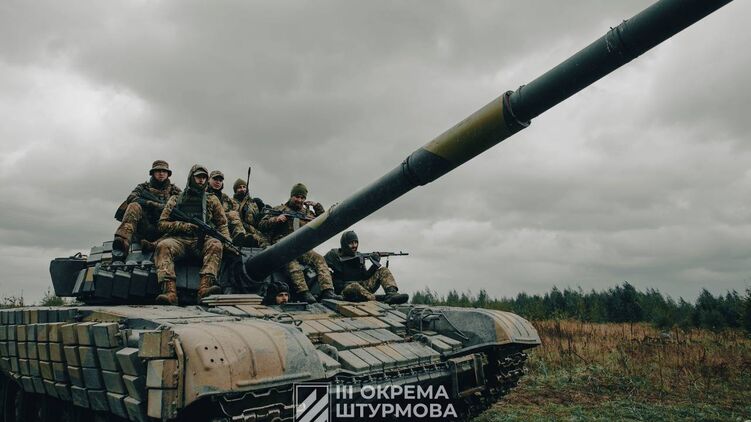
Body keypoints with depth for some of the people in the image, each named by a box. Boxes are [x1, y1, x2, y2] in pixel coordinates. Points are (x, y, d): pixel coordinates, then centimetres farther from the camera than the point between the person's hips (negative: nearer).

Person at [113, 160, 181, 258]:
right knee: (134, 206, -27)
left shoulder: (174, 190, 23)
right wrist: (155, 205, -15)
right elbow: (131, 199, -1)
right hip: (144, 227, 0)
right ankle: (122, 241, -47)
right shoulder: (143, 187, 21)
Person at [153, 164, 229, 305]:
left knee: (215, 244, -33)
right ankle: (170, 291, -46)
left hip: (202, 240, 0)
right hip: (179, 239, 0)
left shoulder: (212, 200, 22)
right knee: (163, 245, -33)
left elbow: (222, 224, 18)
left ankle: (204, 287, -49)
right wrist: (185, 226, -6)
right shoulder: (176, 200, 19)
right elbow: (162, 224, 11)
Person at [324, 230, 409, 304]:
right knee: (354, 286, -41)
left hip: (362, 285, 6)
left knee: (383, 270, -4)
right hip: (346, 289, -6)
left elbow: (364, 277, 12)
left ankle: (391, 293, -30)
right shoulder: (335, 254, 1)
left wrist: (375, 264, -1)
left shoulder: (359, 257, 15)